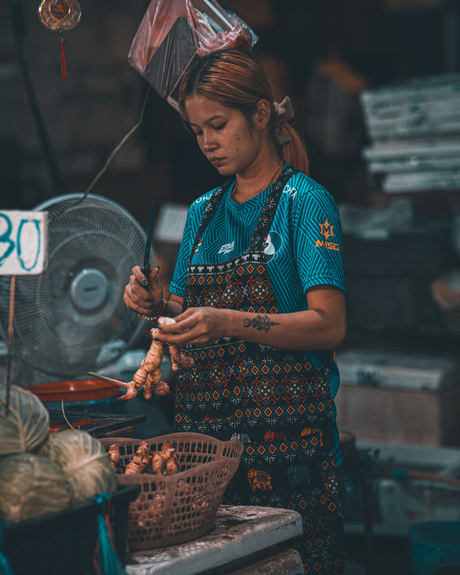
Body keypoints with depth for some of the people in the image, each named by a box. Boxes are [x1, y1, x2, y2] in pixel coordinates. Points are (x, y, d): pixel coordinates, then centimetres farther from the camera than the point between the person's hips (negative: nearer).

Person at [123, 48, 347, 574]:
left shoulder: (305, 201, -4)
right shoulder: (203, 211, 15)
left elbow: (330, 326, -13)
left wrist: (230, 322, -25)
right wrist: (158, 304, -2)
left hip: (286, 430, -5)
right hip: (204, 426, 5)